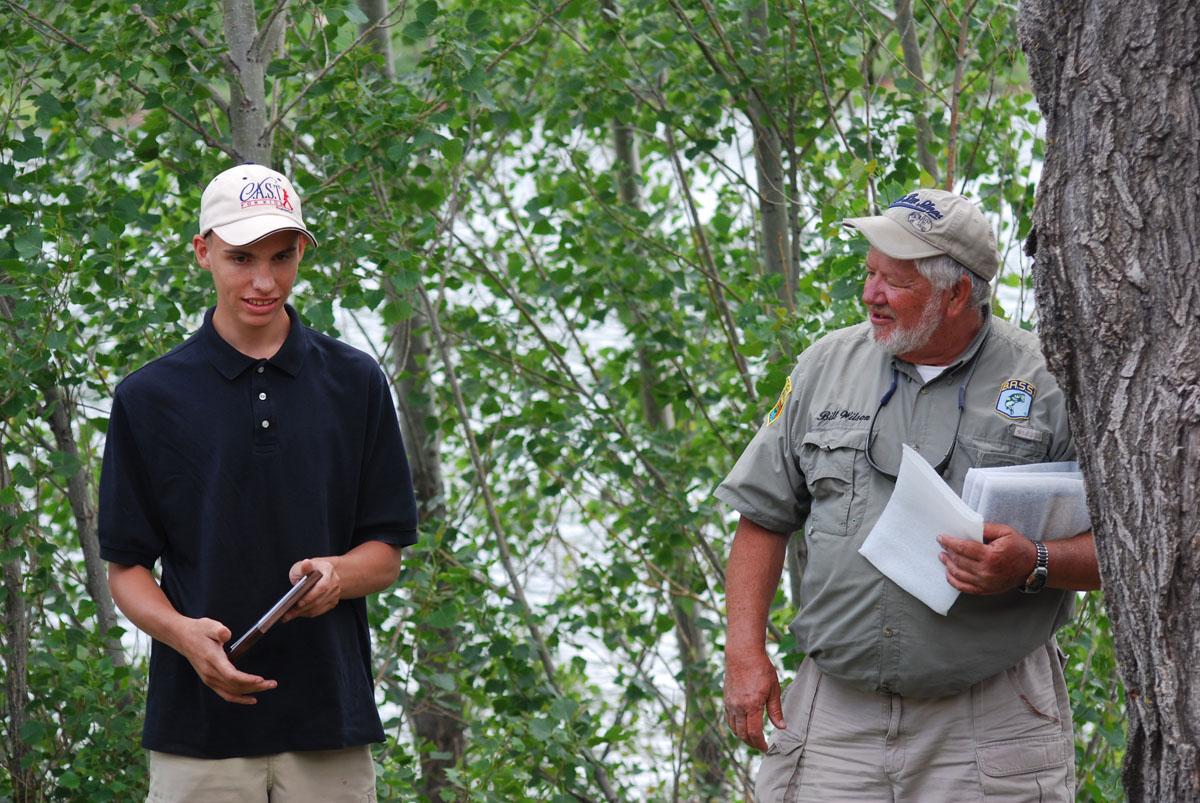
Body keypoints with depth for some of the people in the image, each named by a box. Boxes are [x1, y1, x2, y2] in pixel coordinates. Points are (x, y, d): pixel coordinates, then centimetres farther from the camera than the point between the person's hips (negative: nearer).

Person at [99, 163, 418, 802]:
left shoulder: (355, 384, 7)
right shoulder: (149, 397, 4)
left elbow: (386, 554, 9)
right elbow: (126, 566, 5)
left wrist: (337, 574, -14)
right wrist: (184, 632, -16)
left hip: (329, 726, 1)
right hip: (197, 725, -1)